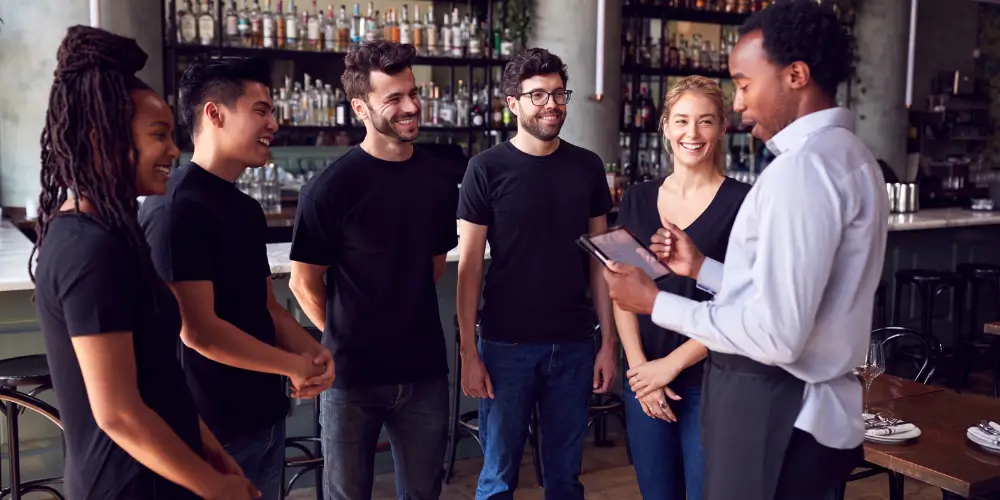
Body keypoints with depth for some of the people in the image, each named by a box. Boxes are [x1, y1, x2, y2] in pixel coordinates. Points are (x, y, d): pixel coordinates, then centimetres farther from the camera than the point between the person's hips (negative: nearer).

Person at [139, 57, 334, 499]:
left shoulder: (247, 208, 9)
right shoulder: (175, 208, -19)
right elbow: (198, 331, -24)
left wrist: (314, 353, -6)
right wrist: (295, 366, -14)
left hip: (265, 415, 8)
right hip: (213, 428, -8)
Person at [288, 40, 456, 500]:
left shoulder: (438, 180, 1)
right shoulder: (331, 187, -13)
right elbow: (304, 282, -6)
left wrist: (407, 320, 11)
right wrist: (343, 339, 2)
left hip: (424, 370, 4)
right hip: (351, 374, -3)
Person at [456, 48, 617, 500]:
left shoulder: (588, 167, 3)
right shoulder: (487, 169, -6)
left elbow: (599, 259, 6)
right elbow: (469, 265, -5)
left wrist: (608, 341, 2)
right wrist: (469, 352, -9)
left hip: (574, 344, 3)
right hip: (505, 345, -2)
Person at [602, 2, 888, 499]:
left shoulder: (804, 165, -21)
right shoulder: (845, 155, 12)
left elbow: (775, 335, -26)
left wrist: (655, 301, -16)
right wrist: (701, 268, 11)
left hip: (772, 416, -10)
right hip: (808, 409, 10)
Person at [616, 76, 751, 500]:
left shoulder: (741, 202, -6)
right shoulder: (638, 199, 6)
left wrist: (672, 364, -12)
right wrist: (639, 366, -6)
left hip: (711, 380, -3)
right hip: (644, 378, 4)